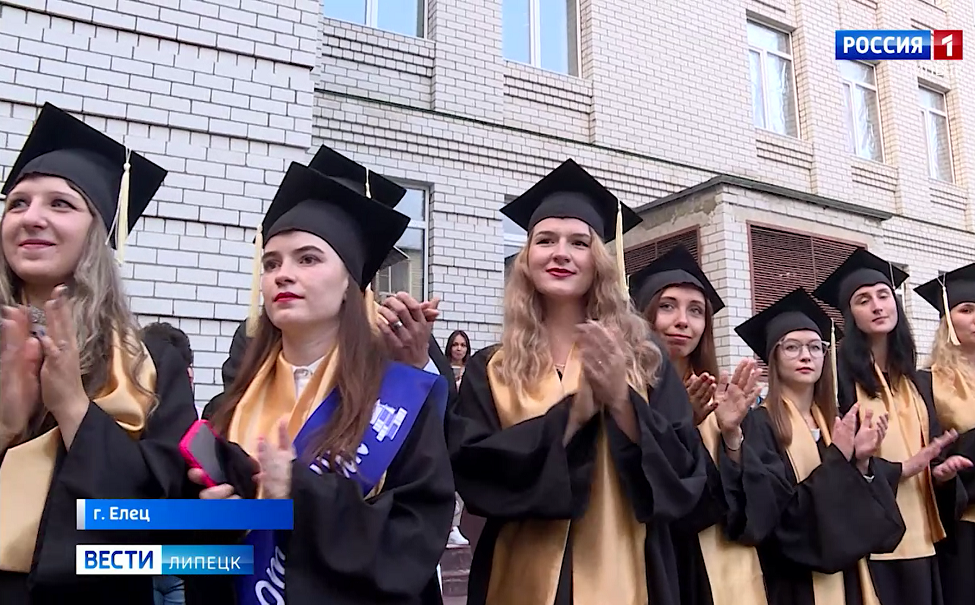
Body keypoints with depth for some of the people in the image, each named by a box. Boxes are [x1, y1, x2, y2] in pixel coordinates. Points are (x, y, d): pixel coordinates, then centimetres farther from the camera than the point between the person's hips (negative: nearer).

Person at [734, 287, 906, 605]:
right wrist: (837, 458, -20)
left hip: (846, 577, 6)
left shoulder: (836, 421, 7)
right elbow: (778, 514, -20)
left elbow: (859, 509, 7)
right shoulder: (760, 424, -13)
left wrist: (862, 461, -10)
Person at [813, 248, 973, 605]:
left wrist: (941, 470, -2)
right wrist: (901, 469, -14)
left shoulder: (911, 377, 13)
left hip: (918, 534, 7)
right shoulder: (840, 373, -8)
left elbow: (930, 444, 19)